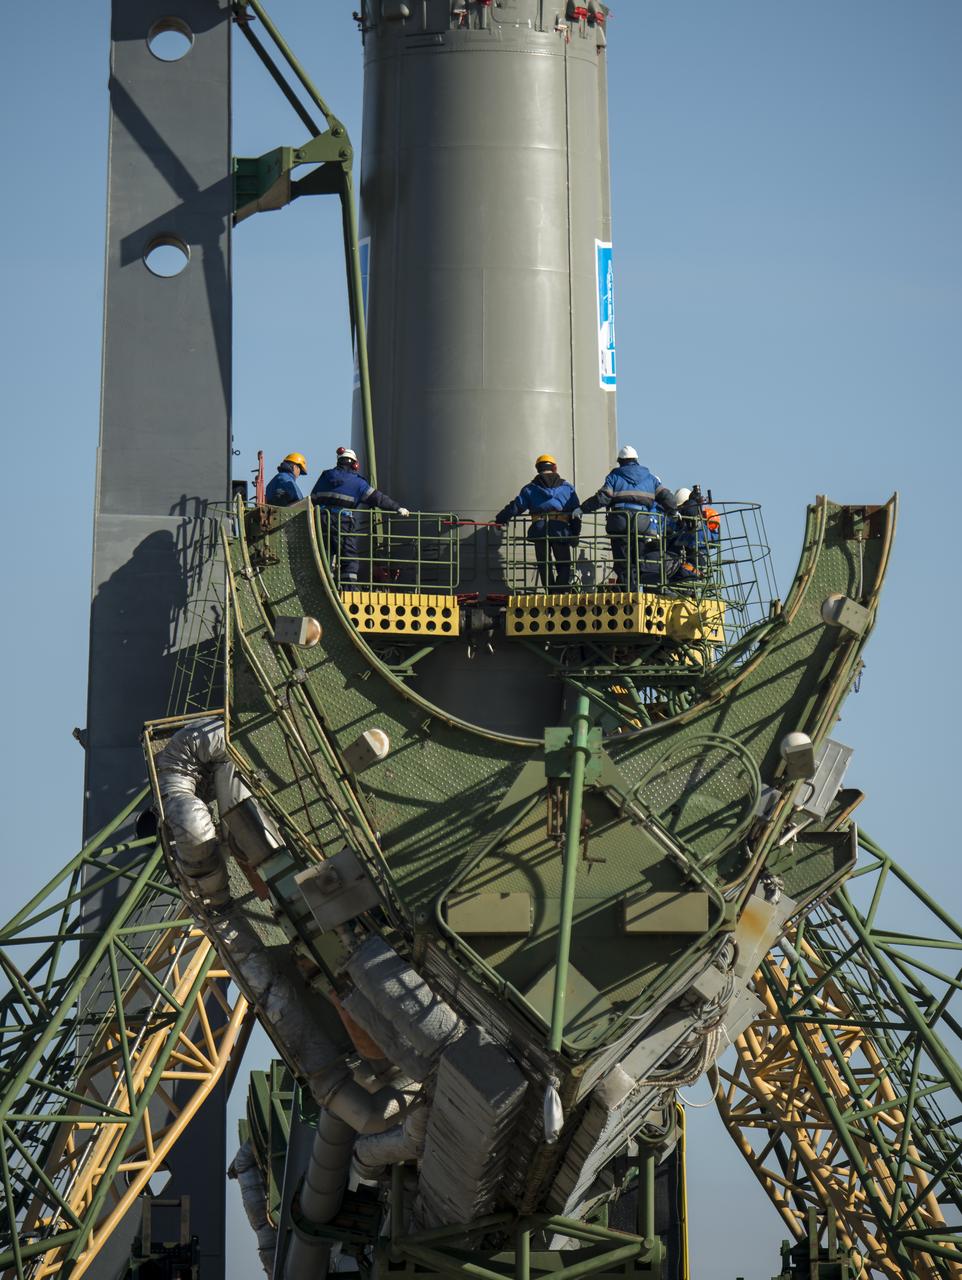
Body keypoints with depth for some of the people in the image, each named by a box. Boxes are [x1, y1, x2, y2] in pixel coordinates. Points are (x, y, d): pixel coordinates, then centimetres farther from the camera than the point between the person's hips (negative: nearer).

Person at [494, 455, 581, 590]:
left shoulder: (530, 489, 11)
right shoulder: (567, 488, 13)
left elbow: (516, 507, 5)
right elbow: (575, 512, 10)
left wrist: (500, 519, 15)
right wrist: (575, 535, 14)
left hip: (539, 532, 1)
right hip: (560, 531, -1)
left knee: (544, 566, 10)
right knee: (564, 565, 8)